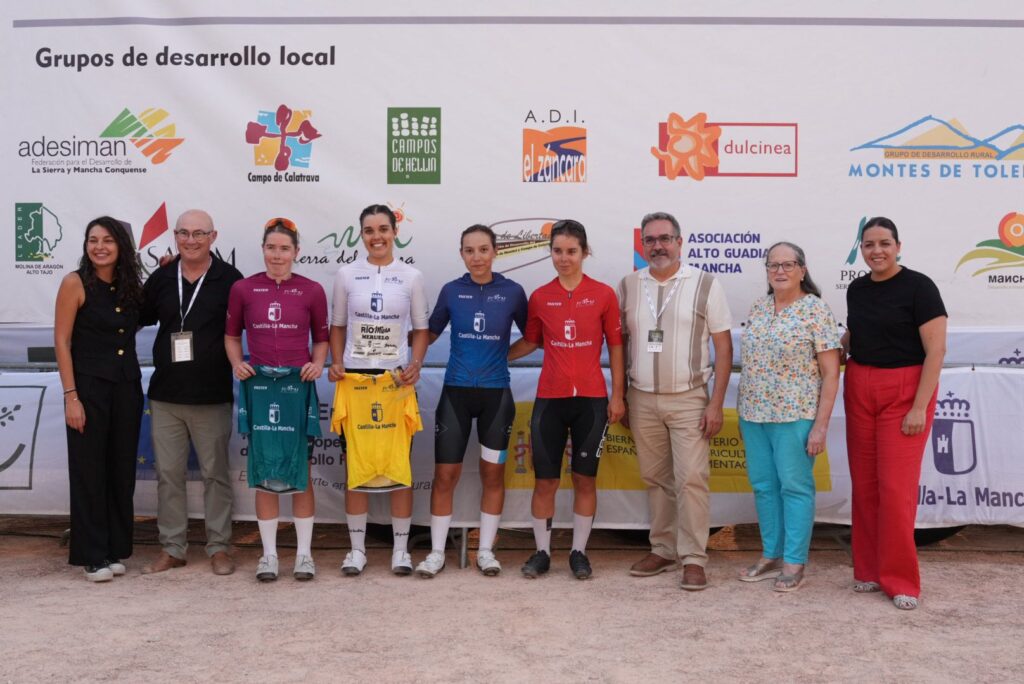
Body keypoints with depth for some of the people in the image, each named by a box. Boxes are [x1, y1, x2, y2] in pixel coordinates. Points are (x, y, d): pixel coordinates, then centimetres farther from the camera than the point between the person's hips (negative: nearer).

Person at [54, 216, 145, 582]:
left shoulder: (130, 285, 7)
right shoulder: (75, 283, -7)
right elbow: (61, 341, -9)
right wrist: (71, 396, -14)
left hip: (127, 387, 5)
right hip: (90, 387, -5)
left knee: (122, 471, 9)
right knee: (89, 472, 1)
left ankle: (115, 550, 21)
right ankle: (92, 556, 11)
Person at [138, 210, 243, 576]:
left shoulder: (229, 279, -3)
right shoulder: (160, 278, 6)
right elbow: (140, 318, 17)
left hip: (212, 396, -3)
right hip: (165, 396, 4)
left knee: (215, 473, 6)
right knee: (168, 473, 9)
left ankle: (219, 547, 17)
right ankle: (172, 547, 21)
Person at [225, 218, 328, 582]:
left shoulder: (312, 290, 1)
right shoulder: (243, 288, 3)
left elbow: (322, 337, 10)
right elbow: (231, 334, 13)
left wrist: (318, 364, -7)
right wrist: (237, 363, -4)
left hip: (298, 386, -1)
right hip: (259, 386, 1)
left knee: (299, 469, 5)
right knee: (264, 470, 6)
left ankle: (304, 552, 17)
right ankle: (269, 553, 17)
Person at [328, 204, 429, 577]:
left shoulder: (411, 276, 3)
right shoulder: (346, 274, 5)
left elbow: (420, 329, 7)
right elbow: (337, 327, 10)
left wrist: (415, 364, -10)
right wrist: (336, 364, -5)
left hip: (397, 380, -1)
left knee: (400, 465, 2)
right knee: (355, 465, 5)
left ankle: (401, 548, 14)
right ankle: (357, 548, 17)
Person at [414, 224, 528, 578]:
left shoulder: (512, 291, -2)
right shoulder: (451, 291, 0)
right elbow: (429, 333, 11)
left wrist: (503, 355, 5)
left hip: (496, 392, 0)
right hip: (456, 391, 0)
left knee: (493, 473, 8)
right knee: (445, 474, 1)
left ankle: (486, 550, 21)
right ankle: (437, 551, 15)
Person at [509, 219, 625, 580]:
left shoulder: (603, 294, -1)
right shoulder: (539, 297, 4)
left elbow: (615, 347, 2)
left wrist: (617, 395, -1)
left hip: (591, 399, -1)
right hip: (549, 398, 1)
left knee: (585, 478, 7)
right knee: (545, 479, 5)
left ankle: (579, 552, 20)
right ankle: (542, 552, 18)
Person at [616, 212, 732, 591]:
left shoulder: (706, 285, -3)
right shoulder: (628, 286, 6)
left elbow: (723, 348, -2)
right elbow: (618, 343, 12)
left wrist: (716, 404, -8)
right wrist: (620, 396, 8)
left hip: (688, 399, -3)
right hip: (642, 399, 3)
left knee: (691, 479, -6)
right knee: (655, 479, 10)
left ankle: (693, 558, 3)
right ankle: (663, 549, 21)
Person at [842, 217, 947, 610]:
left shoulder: (918, 287, -9)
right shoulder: (857, 289, 9)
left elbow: (936, 349, -12)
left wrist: (920, 407, -17)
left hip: (904, 392, -6)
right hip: (859, 390, 6)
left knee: (896, 487, -6)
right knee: (864, 483, 8)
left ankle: (900, 580, 6)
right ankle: (869, 569, 20)